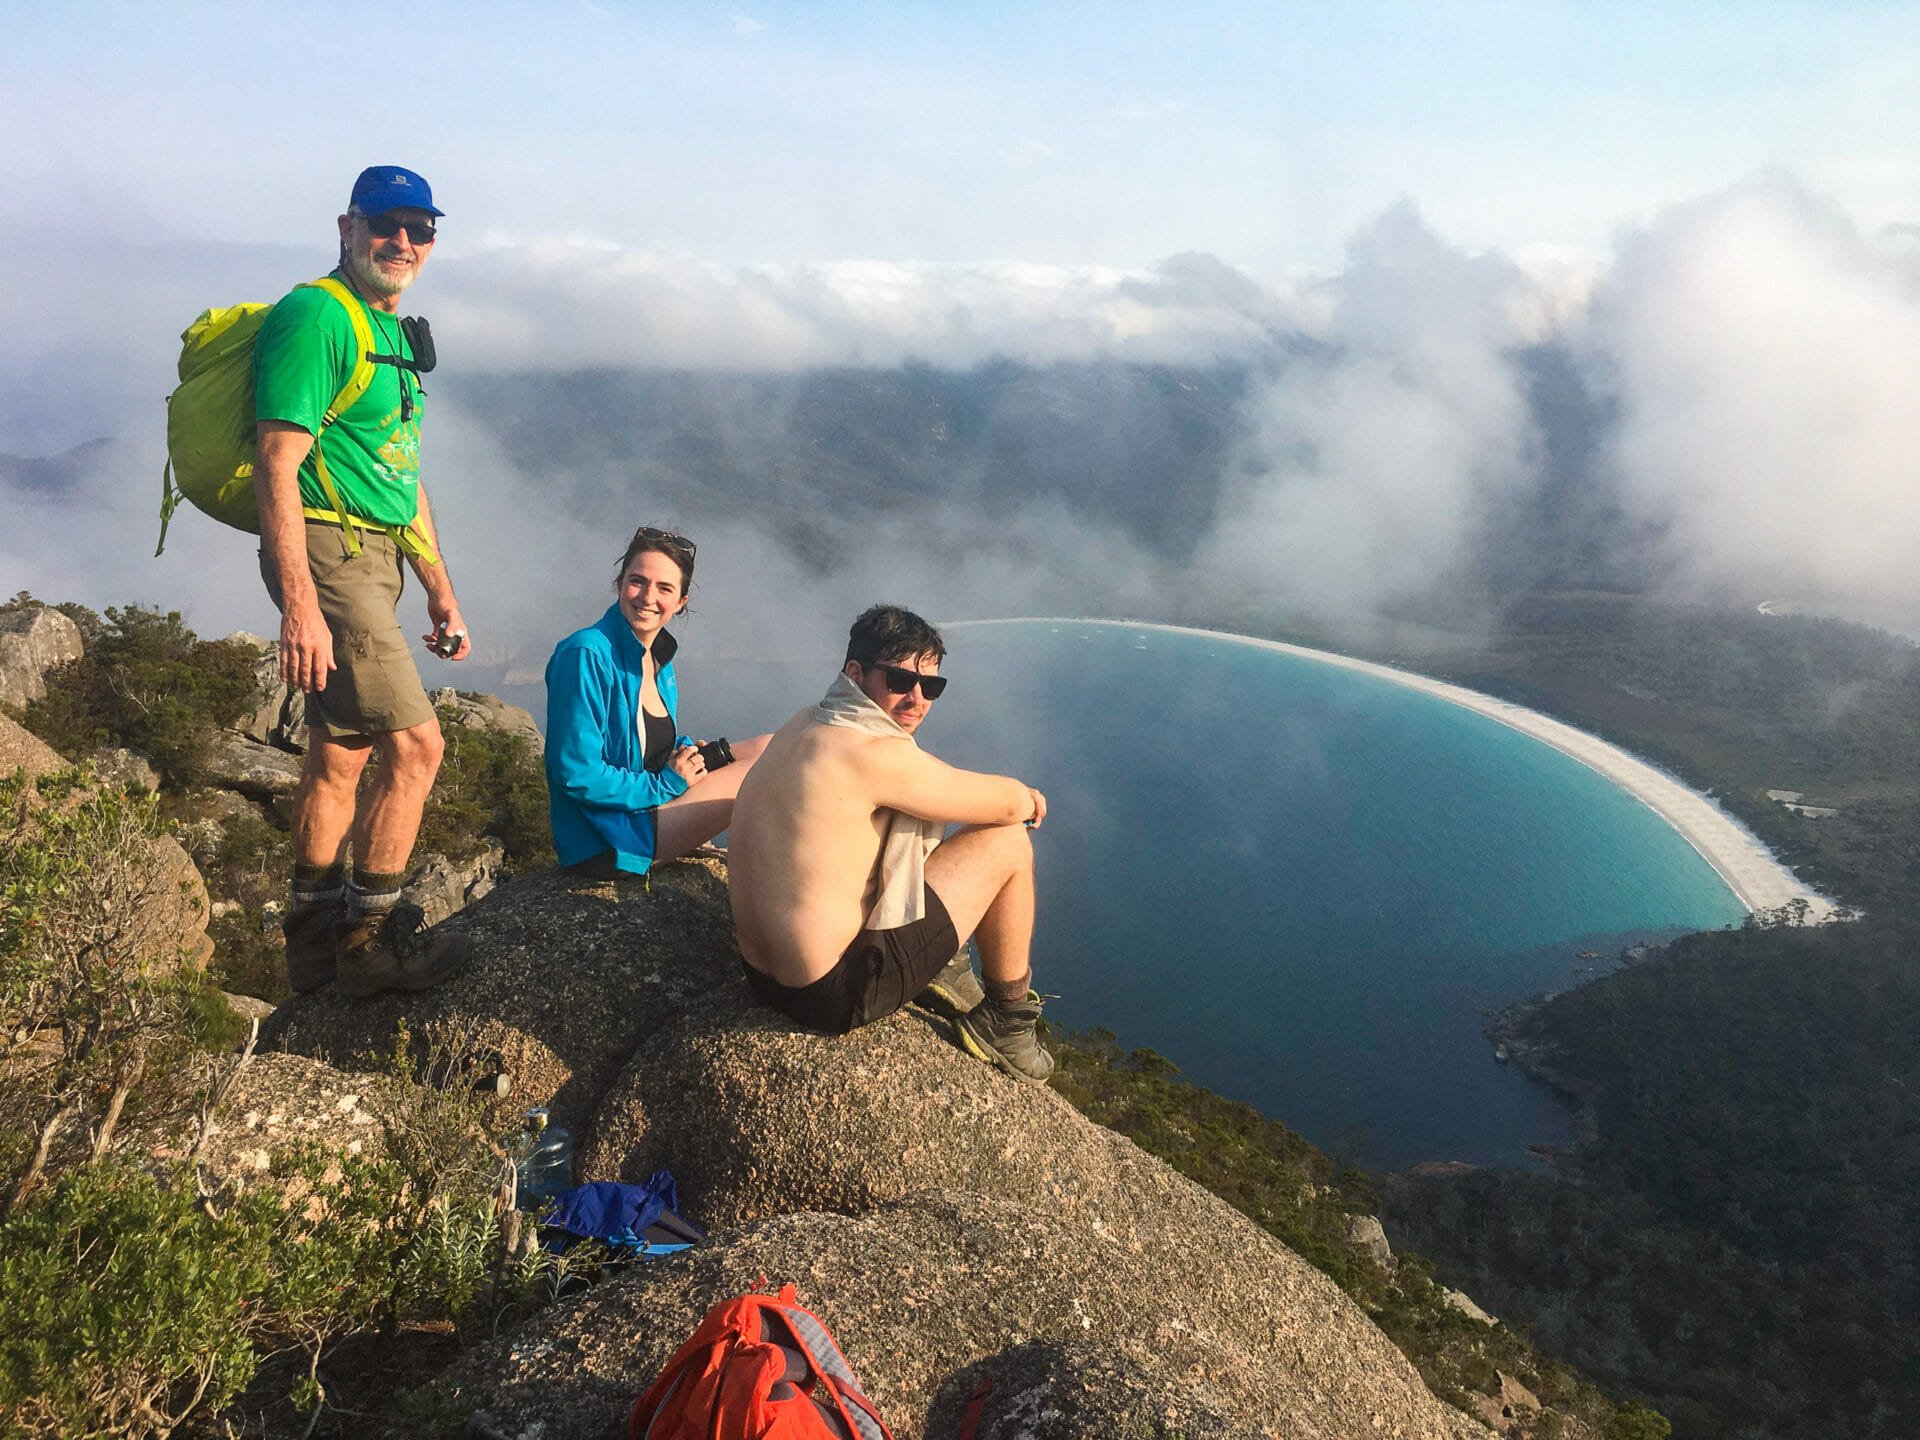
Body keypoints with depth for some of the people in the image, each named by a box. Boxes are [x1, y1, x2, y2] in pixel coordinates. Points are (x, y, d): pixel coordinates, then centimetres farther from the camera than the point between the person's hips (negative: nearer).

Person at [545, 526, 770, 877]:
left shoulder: (658, 657, 4)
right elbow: (578, 774, -24)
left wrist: (687, 750, -4)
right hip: (603, 840, -9)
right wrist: (665, 783, -17)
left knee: (767, 748, 8)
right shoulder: (585, 655, -21)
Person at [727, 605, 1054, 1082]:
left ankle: (938, 959, 31)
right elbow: (1013, 805, -12)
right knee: (1007, 842, -2)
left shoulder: (804, 725, 5)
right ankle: (1007, 1017, 15)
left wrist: (1010, 794, 8)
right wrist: (1020, 797, 12)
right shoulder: (877, 755, -23)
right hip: (835, 997, -9)